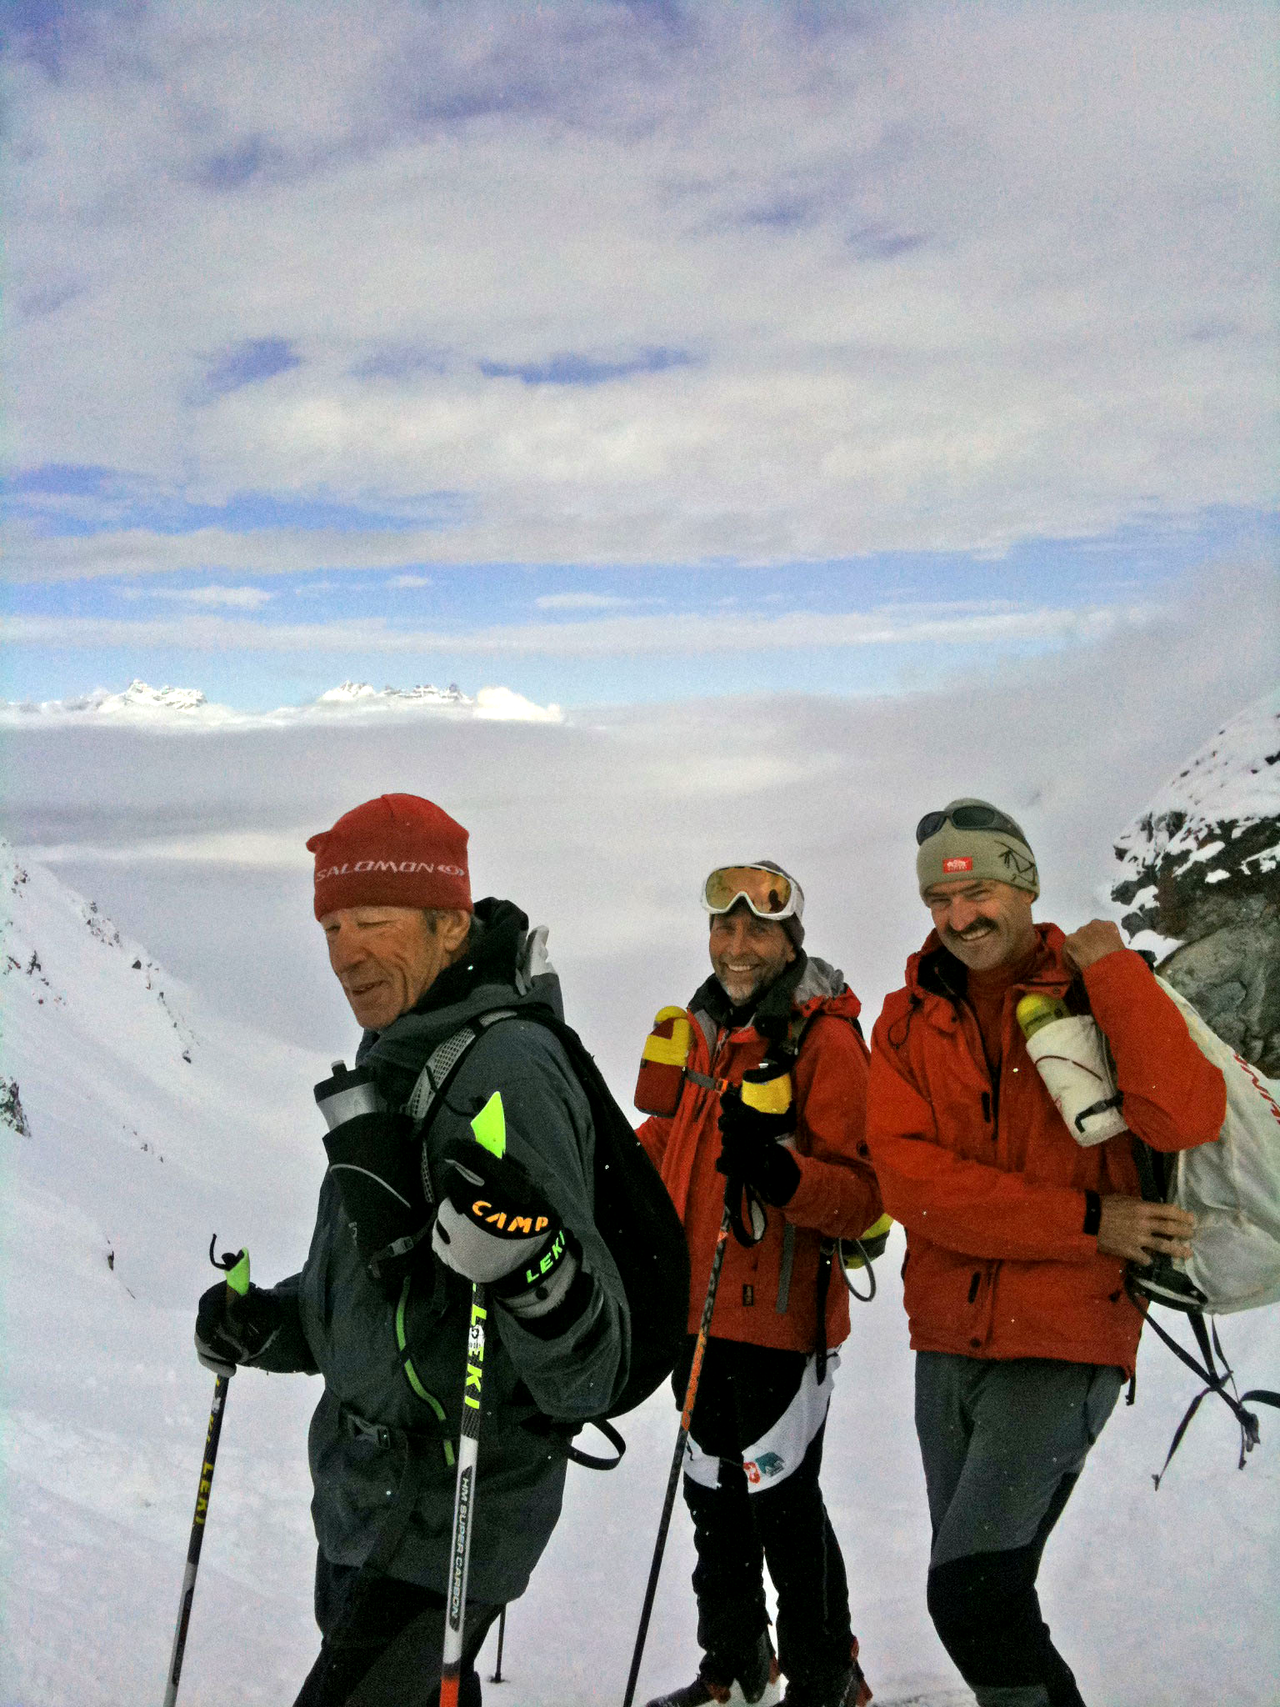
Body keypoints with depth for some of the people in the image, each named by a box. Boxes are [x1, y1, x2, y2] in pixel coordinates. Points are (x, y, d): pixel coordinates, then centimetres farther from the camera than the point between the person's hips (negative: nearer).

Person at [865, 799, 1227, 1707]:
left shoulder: (1100, 995, -5)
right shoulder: (909, 1020, 3)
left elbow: (1186, 1119, -24)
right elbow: (909, 1176, -11)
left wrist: (1113, 968, -18)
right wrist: (1086, 1220, -17)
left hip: (1066, 1343, -5)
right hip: (948, 1341, 5)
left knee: (970, 1592, -14)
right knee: (983, 1594, 18)